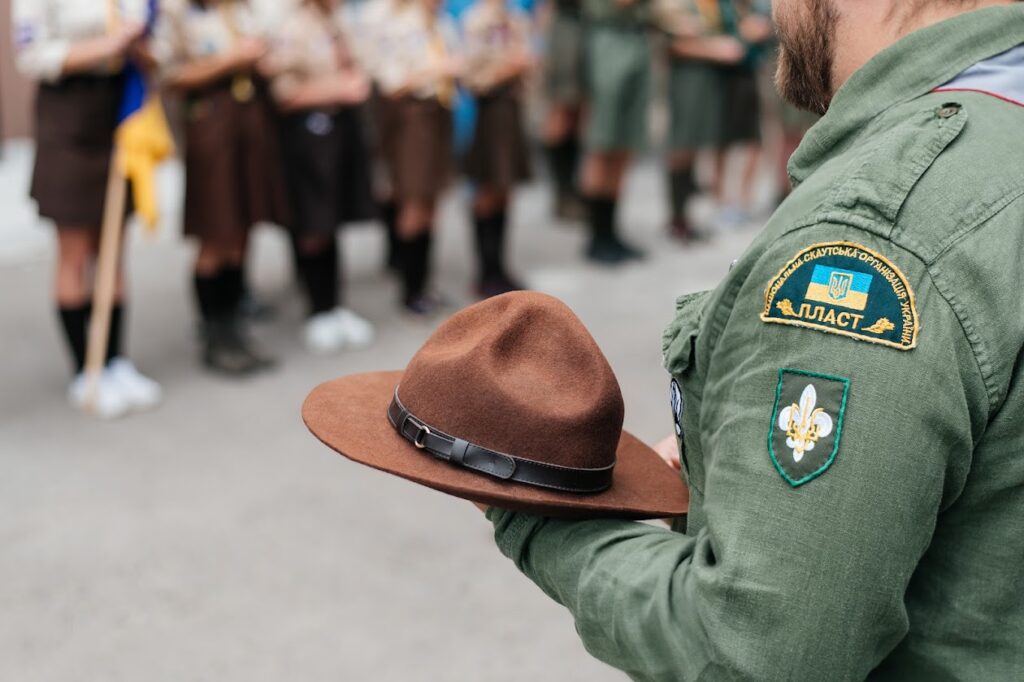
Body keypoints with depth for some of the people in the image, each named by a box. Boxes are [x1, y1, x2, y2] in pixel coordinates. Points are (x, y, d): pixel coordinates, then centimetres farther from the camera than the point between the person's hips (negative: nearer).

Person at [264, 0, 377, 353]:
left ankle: (334, 307, 24)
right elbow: (283, 92, -15)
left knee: (333, 222, 13)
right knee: (312, 228, 2)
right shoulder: (291, 29, -13)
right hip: (308, 128, -7)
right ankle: (319, 314, 16)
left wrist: (358, 82, 4)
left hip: (344, 122, 7)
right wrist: (337, 90, -16)